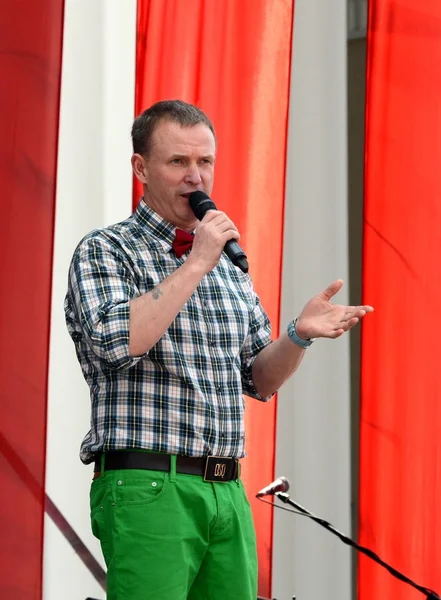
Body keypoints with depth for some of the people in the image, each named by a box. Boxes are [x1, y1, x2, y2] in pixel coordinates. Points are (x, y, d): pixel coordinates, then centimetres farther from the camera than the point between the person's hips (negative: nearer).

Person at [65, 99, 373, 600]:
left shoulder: (229, 266, 19)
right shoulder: (104, 252, 1)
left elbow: (258, 380, 20)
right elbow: (117, 341, -18)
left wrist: (299, 335, 0)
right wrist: (196, 264, -13)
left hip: (228, 492, 6)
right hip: (147, 488, -6)